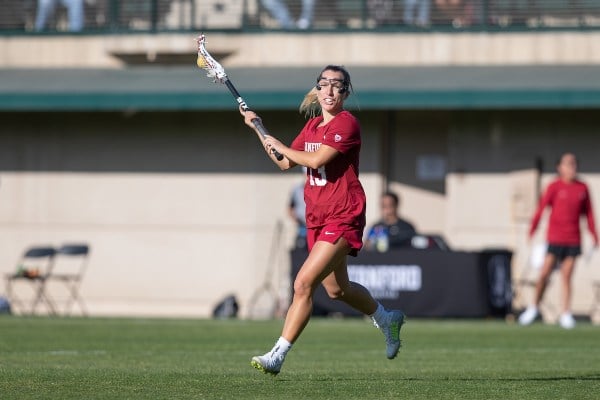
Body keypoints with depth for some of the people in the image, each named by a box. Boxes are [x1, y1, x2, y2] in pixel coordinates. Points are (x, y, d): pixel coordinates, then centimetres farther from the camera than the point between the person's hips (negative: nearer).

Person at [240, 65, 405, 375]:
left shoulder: (346, 123, -14)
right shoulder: (313, 125, 12)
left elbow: (316, 159, -24)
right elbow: (286, 163, 18)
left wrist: (280, 146, -10)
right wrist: (258, 128, 15)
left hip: (343, 218, -9)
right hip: (317, 219, 9)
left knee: (304, 283, -18)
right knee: (336, 289, 20)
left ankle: (278, 356, -17)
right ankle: (387, 320, 45)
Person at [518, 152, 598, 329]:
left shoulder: (582, 188, 7)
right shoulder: (554, 187, -3)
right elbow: (541, 207, -6)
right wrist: (532, 230, -13)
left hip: (573, 239, 3)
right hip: (555, 238, -3)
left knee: (566, 276, 4)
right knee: (545, 273, -5)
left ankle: (566, 314, 7)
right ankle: (534, 307, 14)